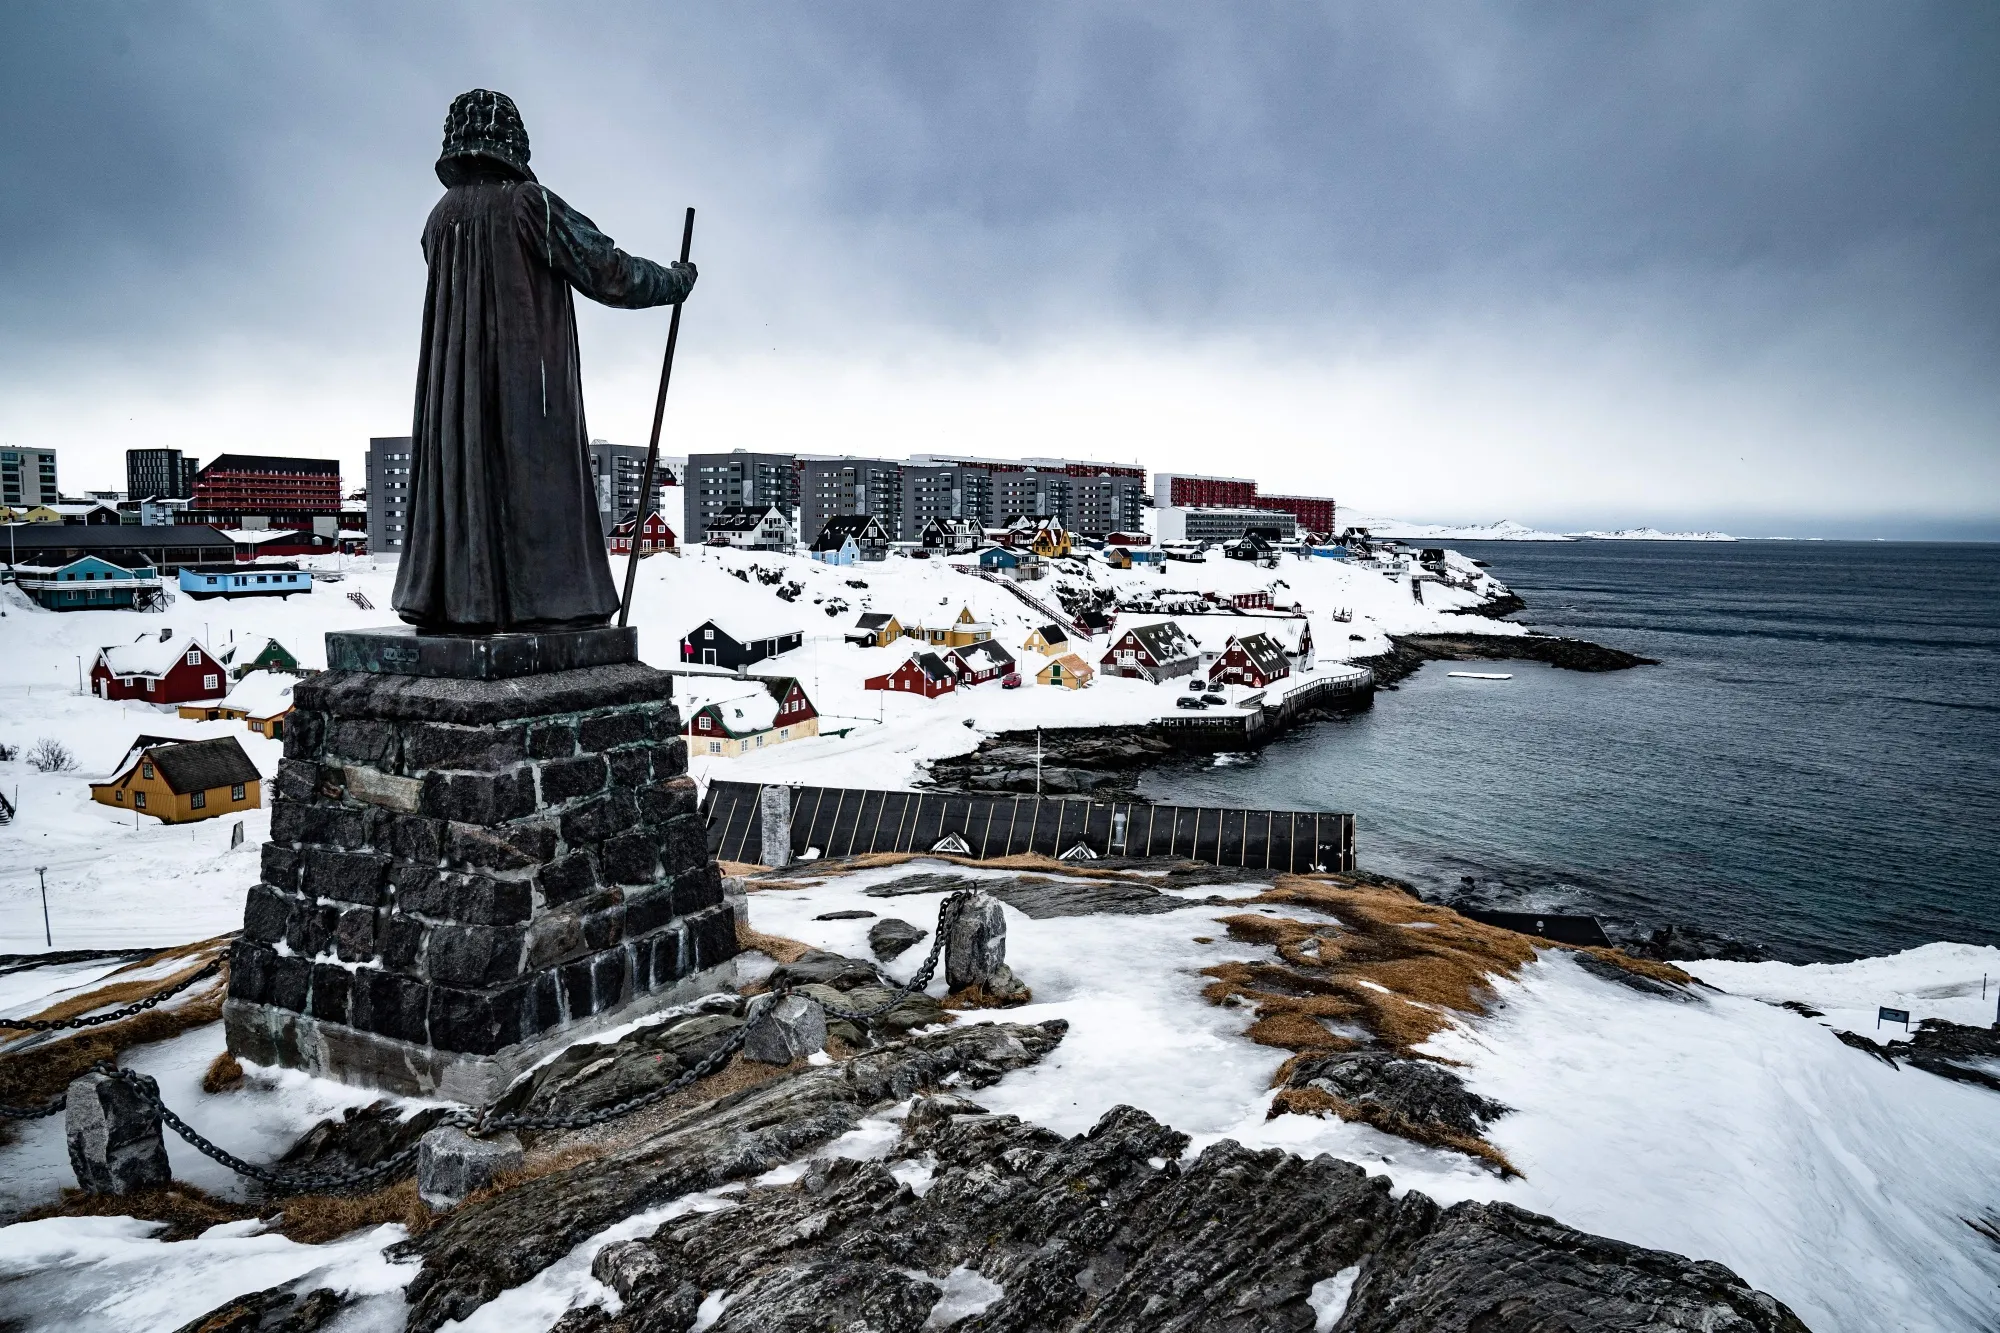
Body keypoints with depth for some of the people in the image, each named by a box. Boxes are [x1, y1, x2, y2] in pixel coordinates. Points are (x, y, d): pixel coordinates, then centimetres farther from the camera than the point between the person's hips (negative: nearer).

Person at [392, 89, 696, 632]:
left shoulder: (440, 216, 10)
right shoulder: (530, 202, -7)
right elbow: (607, 269, -6)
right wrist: (677, 280, 8)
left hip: (456, 379, 6)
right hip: (530, 376, -6)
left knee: (461, 469, 6)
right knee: (531, 473, -5)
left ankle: (455, 599, 4)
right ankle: (538, 597, -9)